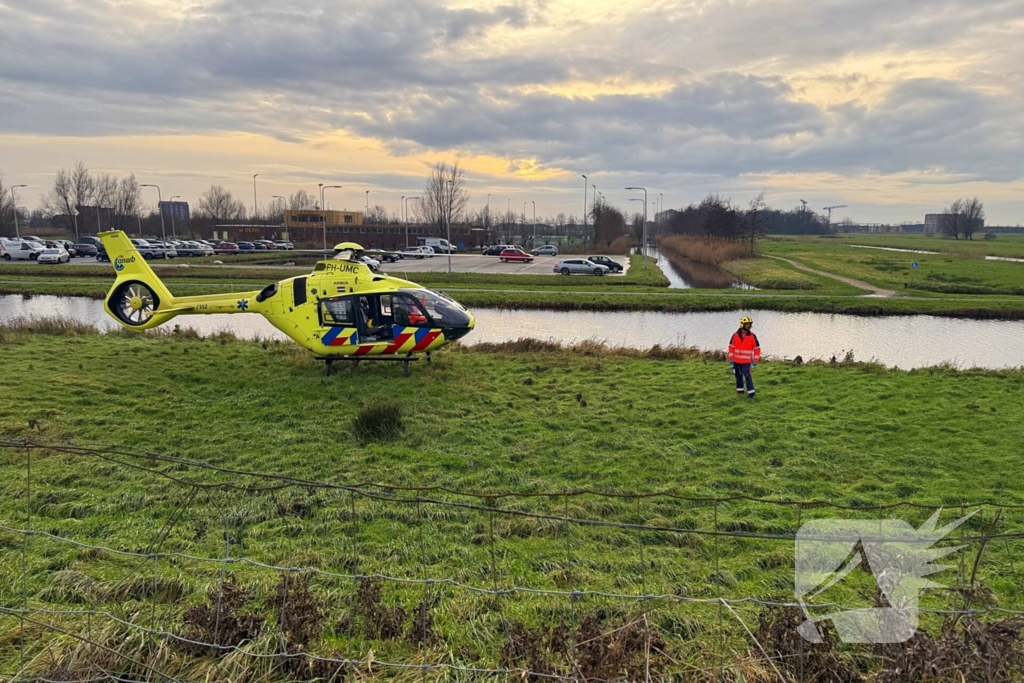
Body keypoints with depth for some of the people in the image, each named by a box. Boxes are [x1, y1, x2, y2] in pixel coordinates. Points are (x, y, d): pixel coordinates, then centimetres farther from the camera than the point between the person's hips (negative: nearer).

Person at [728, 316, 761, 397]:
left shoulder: (752, 336, -6)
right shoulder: (735, 335, -3)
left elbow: (757, 348, -1)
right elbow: (731, 347, 3)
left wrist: (755, 360, -5)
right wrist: (731, 358, -1)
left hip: (746, 361, -2)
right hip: (736, 360, 3)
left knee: (747, 375, -12)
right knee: (738, 375, 13)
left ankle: (751, 391, -7)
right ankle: (740, 389, 27)